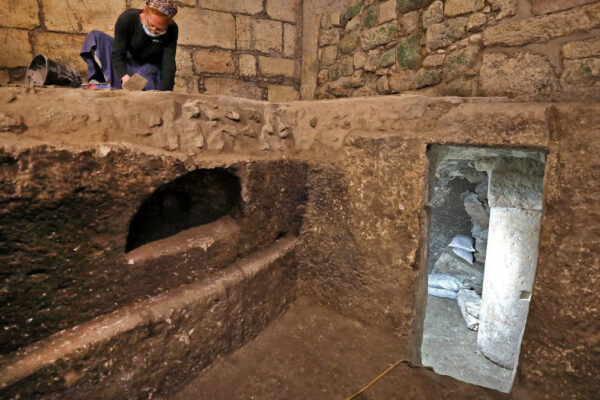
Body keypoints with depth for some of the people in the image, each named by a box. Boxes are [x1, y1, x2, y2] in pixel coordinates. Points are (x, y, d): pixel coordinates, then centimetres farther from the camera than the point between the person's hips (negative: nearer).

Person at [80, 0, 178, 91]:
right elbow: (117, 53, -28)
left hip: (150, 66, -1)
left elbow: (169, 64, -30)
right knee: (95, 37, -18)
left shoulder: (172, 30, -27)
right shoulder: (126, 19, -26)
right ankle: (96, 80, -16)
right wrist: (124, 76, -49)